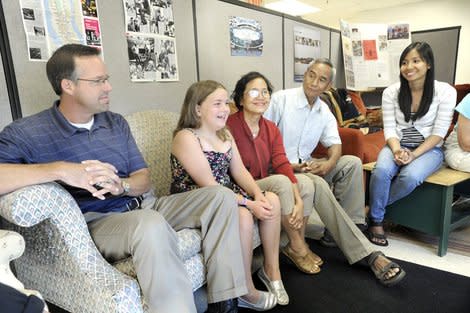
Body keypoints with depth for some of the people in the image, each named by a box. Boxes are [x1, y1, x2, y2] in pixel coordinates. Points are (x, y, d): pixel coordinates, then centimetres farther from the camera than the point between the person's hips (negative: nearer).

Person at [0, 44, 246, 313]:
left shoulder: (116, 123, 11)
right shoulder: (26, 134, -5)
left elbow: (144, 178, 9)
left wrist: (120, 185, -14)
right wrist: (60, 170, -30)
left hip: (143, 206, 7)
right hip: (97, 221, -6)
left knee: (221, 196, -7)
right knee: (151, 225, -40)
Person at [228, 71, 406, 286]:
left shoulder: (270, 128, 6)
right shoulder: (230, 127, -14)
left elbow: (282, 164, -5)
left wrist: (298, 200, -18)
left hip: (266, 185, 6)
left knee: (308, 183, -15)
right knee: (280, 181, -33)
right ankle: (298, 247, -11)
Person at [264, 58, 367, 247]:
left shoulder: (324, 111, 10)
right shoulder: (280, 99, -10)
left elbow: (334, 144, 8)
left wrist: (329, 163, -16)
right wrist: (287, 165, -21)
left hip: (307, 166, 7)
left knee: (353, 163, -6)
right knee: (316, 182, -32)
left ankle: (353, 224, -6)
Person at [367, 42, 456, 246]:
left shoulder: (445, 92, -6)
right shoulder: (391, 92, -1)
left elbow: (439, 133, -8)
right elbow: (389, 129, -3)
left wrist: (414, 155, -20)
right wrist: (397, 151, -22)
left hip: (429, 149, -1)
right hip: (397, 146, 2)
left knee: (410, 177, -35)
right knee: (381, 171, -32)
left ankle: (372, 209, -11)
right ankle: (376, 221, -10)